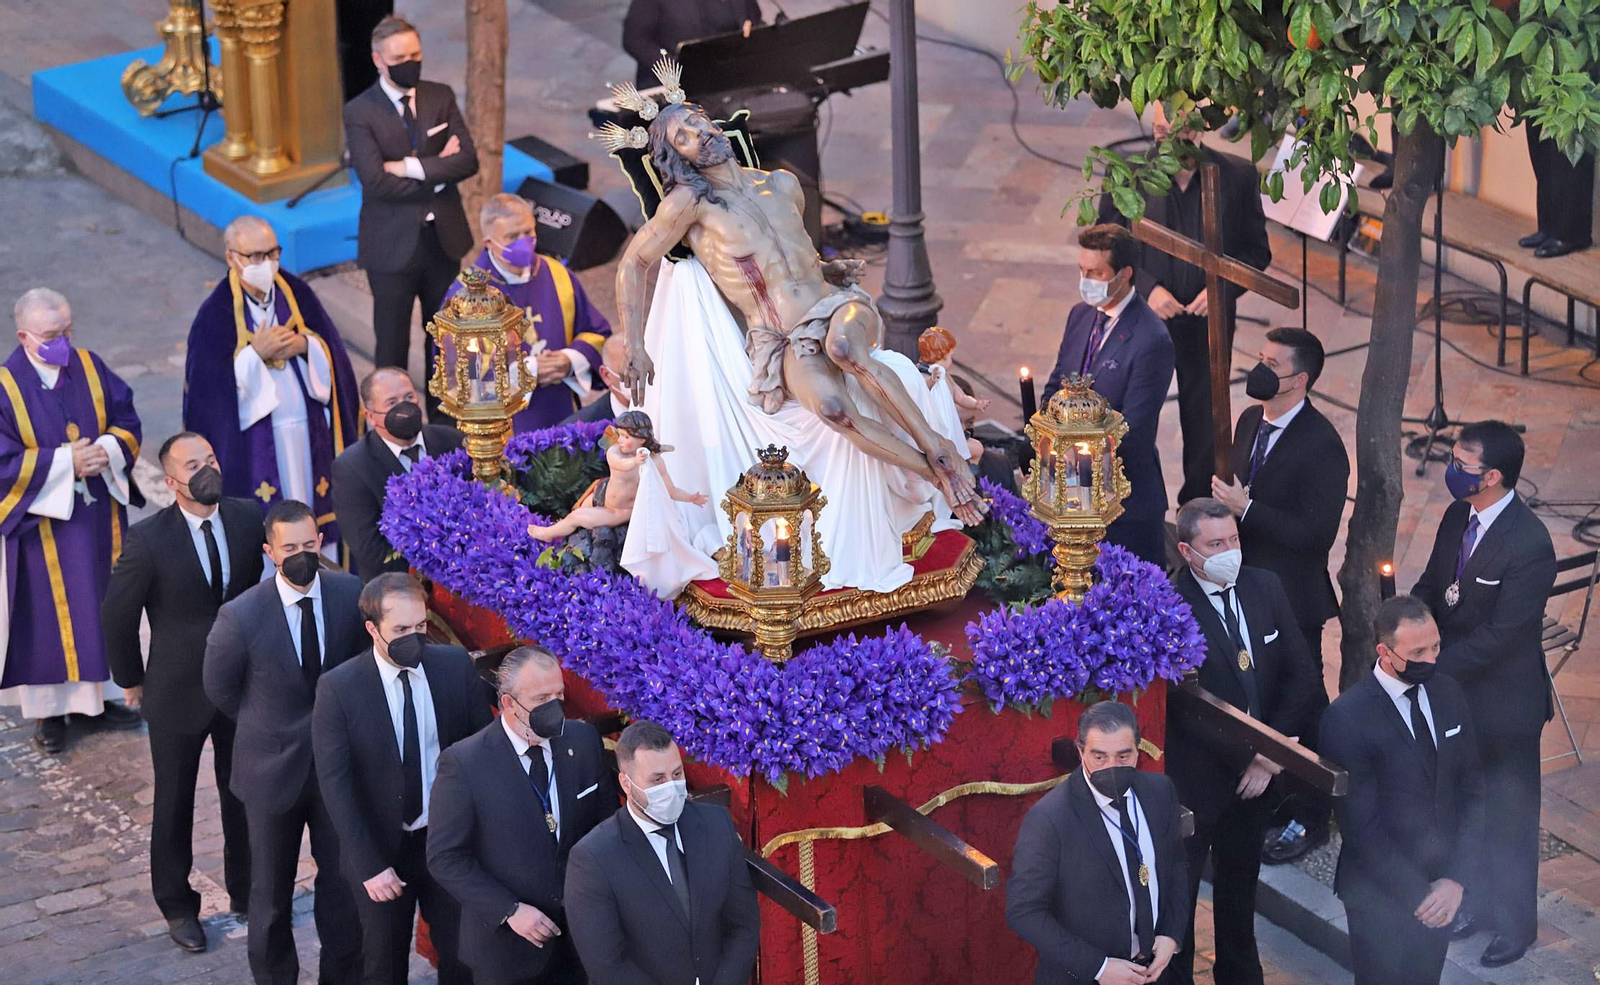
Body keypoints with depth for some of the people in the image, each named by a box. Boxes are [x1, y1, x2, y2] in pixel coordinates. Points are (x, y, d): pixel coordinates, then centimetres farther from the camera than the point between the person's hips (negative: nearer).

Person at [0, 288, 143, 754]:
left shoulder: (90, 368, -1)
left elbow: (127, 422, 5)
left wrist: (107, 451, -16)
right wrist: (66, 463, -22)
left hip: (98, 513, 5)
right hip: (41, 520, -5)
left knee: (103, 604, 13)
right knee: (48, 611, 5)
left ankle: (95, 693, 28)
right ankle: (50, 710, 17)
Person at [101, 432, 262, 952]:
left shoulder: (248, 517, -9)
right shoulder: (147, 539, -20)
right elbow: (117, 615, -7)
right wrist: (131, 680, 1)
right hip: (178, 691, -3)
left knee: (243, 793, 16)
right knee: (174, 802, 12)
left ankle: (246, 891, 36)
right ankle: (177, 905, 30)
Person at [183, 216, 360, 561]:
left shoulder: (297, 293, 3)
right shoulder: (216, 313, -9)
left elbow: (332, 350, 5)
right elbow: (209, 381, -13)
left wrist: (304, 345, -15)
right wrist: (255, 353, -22)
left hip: (309, 429, 4)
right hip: (253, 440, -4)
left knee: (317, 507, 9)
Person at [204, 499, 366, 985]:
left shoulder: (352, 595, -12)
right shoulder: (240, 617, -20)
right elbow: (220, 690, -3)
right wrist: (270, 727, 7)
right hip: (274, 765, -2)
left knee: (343, 879, 12)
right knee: (271, 891, 13)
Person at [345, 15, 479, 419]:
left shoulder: (440, 97, 1)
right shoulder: (360, 113, -11)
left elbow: (469, 160, -9)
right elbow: (376, 182, -21)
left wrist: (412, 167, -20)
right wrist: (438, 170, -16)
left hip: (443, 237, 4)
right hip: (393, 245, -4)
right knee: (392, 343, 7)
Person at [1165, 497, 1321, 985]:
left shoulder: (1264, 587, -2)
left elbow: (1301, 675, 0)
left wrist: (1268, 752, -8)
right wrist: (1253, 755, -19)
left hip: (1254, 776, 6)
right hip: (1193, 777, -6)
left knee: (1240, 881, 24)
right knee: (1177, 891, 8)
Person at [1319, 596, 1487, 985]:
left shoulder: (1448, 693, -1)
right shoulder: (1346, 718, -20)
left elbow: (1471, 788, 1)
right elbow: (1361, 825, -18)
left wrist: (1457, 876, -10)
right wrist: (1416, 894, -17)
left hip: (1441, 890, 5)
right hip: (1382, 897, -5)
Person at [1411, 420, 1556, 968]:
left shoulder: (1528, 545, -28)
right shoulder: (1458, 518, -3)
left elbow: (1498, 634, -27)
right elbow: (1432, 585, 7)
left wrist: (1433, 669, -24)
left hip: (1502, 703, -7)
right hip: (1455, 692, 7)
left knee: (1508, 819, 11)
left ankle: (1516, 925, 29)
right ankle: (1481, 902, 42)